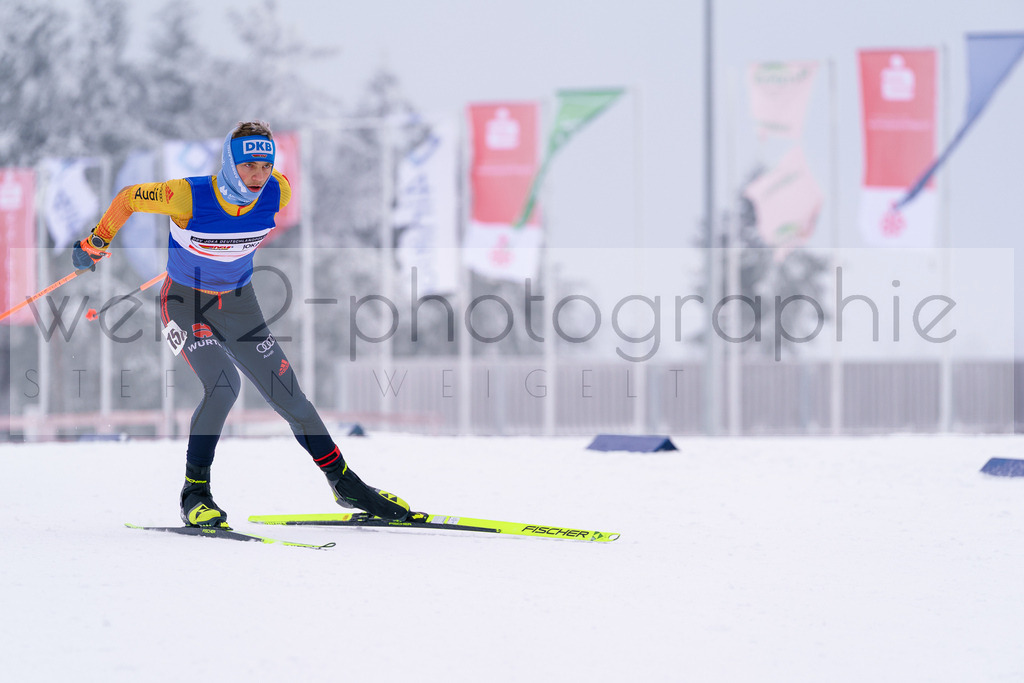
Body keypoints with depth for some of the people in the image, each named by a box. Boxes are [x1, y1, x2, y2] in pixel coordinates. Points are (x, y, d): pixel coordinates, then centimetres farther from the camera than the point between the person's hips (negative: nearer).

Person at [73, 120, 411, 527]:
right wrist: (95, 244, -1)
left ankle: (344, 483, 20)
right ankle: (195, 493, -12)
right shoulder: (189, 197, -29)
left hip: (239, 305, 4)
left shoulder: (277, 193, -16)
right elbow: (127, 199, -13)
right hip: (186, 304, -4)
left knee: (288, 394, 5)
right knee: (224, 386, -26)